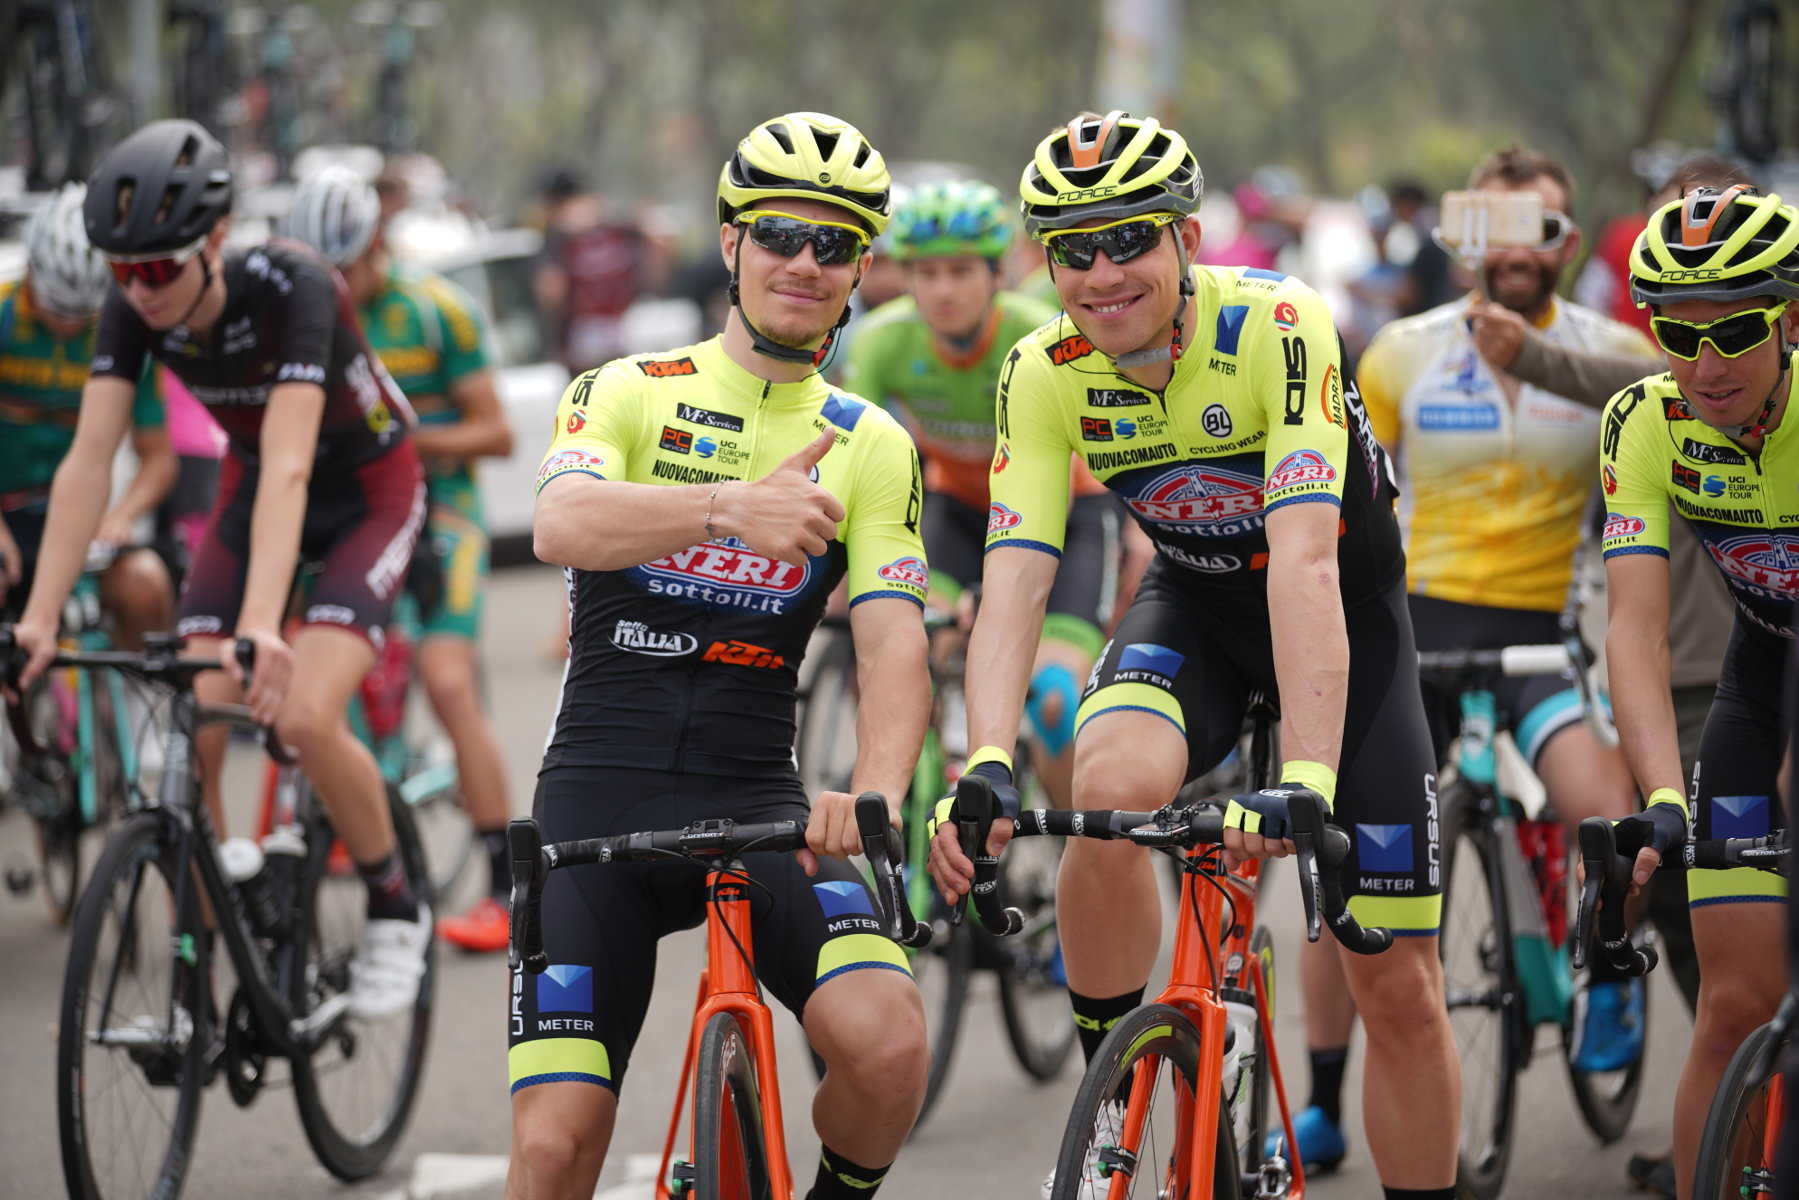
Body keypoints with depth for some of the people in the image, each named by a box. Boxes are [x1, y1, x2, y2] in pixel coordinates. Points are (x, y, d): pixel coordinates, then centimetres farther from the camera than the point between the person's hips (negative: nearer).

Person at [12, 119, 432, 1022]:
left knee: (303, 716, -24)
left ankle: (395, 910, 1)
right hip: (251, 493, 5)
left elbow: (288, 467, -43)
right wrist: (38, 620, -31)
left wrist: (260, 625, -54)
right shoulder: (134, 310, -20)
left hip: (369, 491, -5)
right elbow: (87, 463, -22)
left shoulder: (290, 286, -34)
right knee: (186, 736, -12)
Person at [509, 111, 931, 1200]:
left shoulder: (870, 446, 8)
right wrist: (732, 507, -37)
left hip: (756, 802, 1)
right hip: (599, 795, -1)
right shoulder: (626, 393, 3)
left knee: (889, 1045, -25)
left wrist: (872, 797, -26)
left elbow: (894, 642, -5)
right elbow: (562, 525, -19)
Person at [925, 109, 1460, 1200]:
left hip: (1344, 607, -2)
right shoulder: (1045, 374, -19)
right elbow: (1013, 581, -26)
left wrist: (1305, 781, -52)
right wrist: (988, 768, -44)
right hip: (1193, 603, 2)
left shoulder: (1278, 328, -31)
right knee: (1112, 790, -32)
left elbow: (1302, 563, -41)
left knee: (1401, 988, -3)